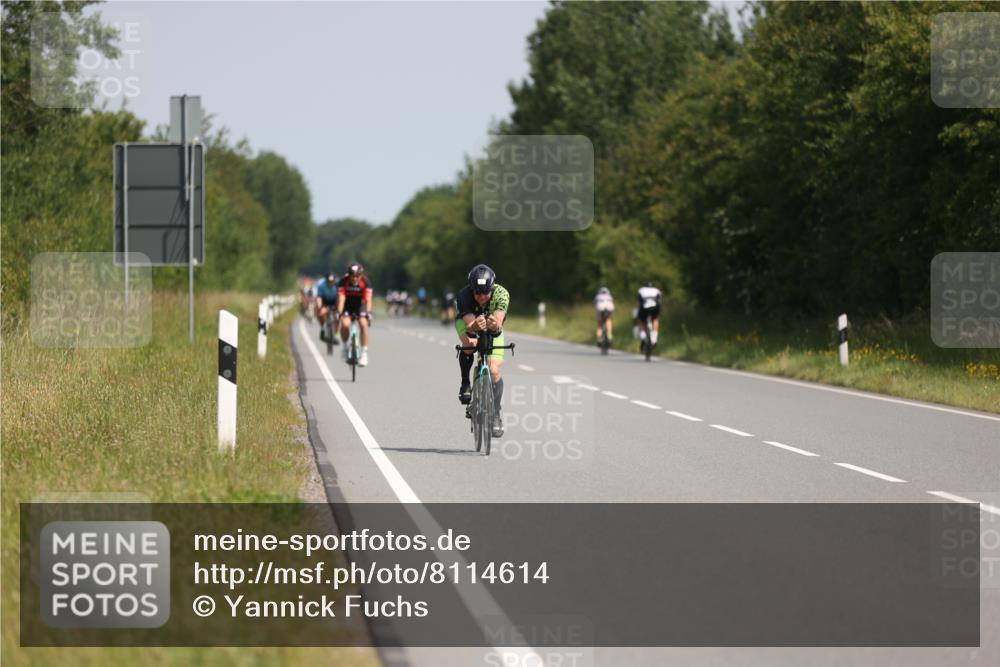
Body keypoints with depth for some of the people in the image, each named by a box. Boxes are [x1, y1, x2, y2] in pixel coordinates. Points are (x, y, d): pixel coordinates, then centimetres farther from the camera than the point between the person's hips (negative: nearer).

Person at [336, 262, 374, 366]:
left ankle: (364, 353, -18)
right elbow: (341, 298, -30)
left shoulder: (365, 282, -23)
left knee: (363, 324, -26)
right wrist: (339, 313, -43)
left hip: (360, 305, 0)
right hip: (347, 306, 0)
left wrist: (368, 313, -44)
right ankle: (345, 347, -1)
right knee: (345, 324, -28)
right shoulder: (344, 281, -24)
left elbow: (368, 299, -30)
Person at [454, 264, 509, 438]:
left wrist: (495, 325, -70)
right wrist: (476, 326, -68)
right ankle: (465, 384, -11)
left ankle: (496, 415, 2)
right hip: (467, 321, -1)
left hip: (492, 328, 1)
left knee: (494, 370, -13)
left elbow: (499, 321, -47)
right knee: (469, 343, -35)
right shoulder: (463, 296, -37)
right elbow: (470, 326, -45)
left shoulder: (501, 294, -35)